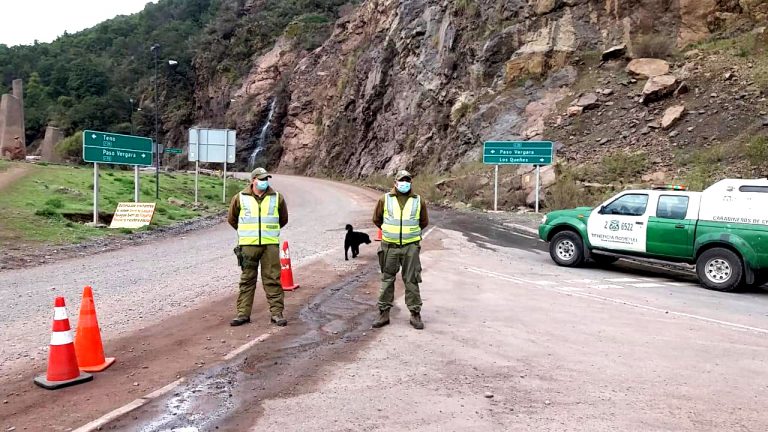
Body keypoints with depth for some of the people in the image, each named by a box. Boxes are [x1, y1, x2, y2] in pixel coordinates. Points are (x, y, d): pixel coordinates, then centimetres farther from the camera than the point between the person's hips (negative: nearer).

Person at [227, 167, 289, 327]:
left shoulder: (277, 198, 4)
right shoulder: (240, 198, 1)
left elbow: (283, 219, 18)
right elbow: (231, 218, 15)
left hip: (270, 244, 0)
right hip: (248, 245, 0)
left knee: (273, 279, 2)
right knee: (247, 279, 6)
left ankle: (276, 313, 8)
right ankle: (243, 313, 13)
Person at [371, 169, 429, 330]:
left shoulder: (418, 201, 3)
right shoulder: (385, 199, 2)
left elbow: (424, 222, 17)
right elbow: (377, 219, 15)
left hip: (411, 247, 0)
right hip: (389, 246, 0)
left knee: (411, 281, 3)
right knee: (387, 280, 6)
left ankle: (415, 313, 12)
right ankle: (384, 313, 14)